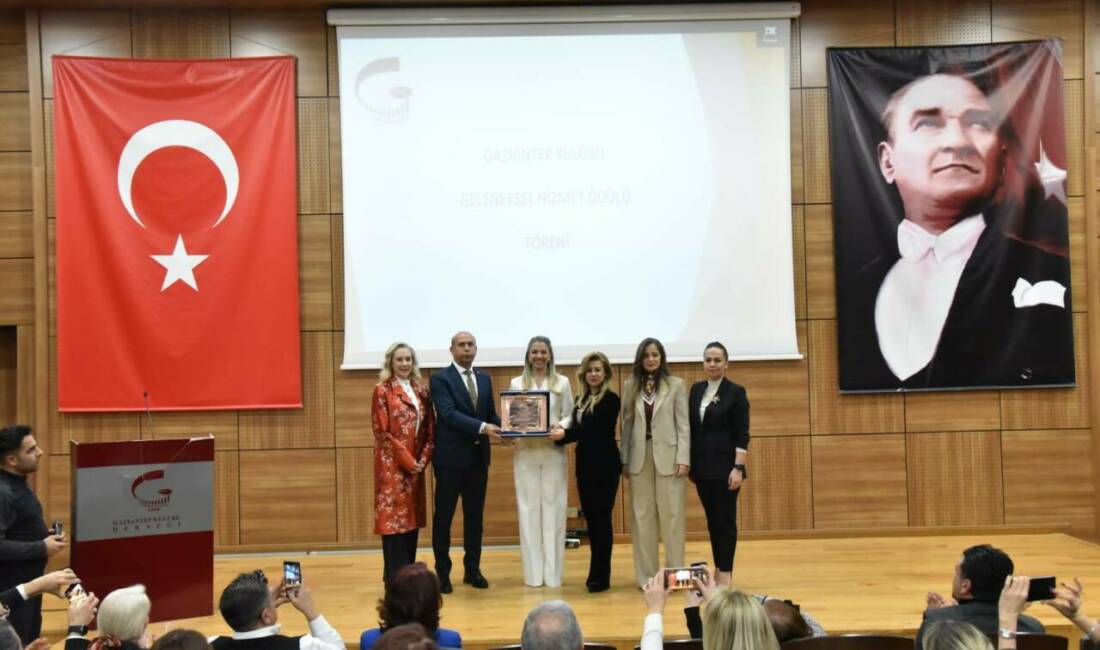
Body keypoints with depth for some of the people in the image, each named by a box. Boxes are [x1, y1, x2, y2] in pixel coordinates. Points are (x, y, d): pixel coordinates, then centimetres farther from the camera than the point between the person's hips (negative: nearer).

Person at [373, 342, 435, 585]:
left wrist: (423, 459, -4)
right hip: (392, 465, -6)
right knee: (393, 518, -5)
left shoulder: (422, 391, 11)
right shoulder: (382, 391, -5)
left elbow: (430, 429, 10)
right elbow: (382, 432, -10)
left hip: (416, 465, 6)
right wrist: (407, 460, -12)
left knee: (412, 518, 9)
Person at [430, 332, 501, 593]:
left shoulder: (485, 378, 13)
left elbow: (491, 413, 13)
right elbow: (449, 413, -19)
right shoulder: (440, 378, -6)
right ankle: (443, 573, 14)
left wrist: (500, 429, -10)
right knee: (444, 516, 3)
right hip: (451, 456, -5)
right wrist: (482, 427, -29)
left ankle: (473, 569, 23)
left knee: (475, 515, 12)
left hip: (478, 456, 5)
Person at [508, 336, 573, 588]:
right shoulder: (516, 383, 10)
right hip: (525, 452, 0)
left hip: (554, 452, 0)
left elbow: (569, 415, 5)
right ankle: (533, 573, 8)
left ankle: (553, 572, 7)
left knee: (553, 508, 0)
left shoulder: (562, 383, 9)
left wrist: (561, 429, -16)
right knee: (528, 508, 1)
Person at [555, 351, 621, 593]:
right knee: (590, 518, 11)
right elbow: (577, 428, 8)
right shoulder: (581, 399, 12)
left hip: (605, 465, -7)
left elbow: (590, 428, -19)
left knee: (601, 518, -2)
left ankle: (601, 576, 6)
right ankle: (597, 572, 22)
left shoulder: (611, 399, -9)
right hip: (584, 465, 7)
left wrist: (562, 435, -29)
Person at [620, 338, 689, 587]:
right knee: (642, 516, 6)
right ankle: (646, 575, 14)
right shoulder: (630, 386, 8)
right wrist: (624, 460, 4)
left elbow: (683, 424, -1)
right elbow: (626, 424, 7)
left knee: (671, 514, 1)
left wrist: (683, 458, -9)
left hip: (667, 456, -2)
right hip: (639, 458, 2)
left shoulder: (676, 385, 2)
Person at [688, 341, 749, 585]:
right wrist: (688, 462, 10)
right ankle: (718, 570, 20)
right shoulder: (696, 390, 9)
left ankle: (726, 573, 7)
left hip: (725, 466, -5)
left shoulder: (736, 392, -6)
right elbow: (691, 428, 12)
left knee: (725, 520, -1)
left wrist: (738, 468, -16)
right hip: (702, 466, 5)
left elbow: (742, 435, -10)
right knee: (712, 520, 11)